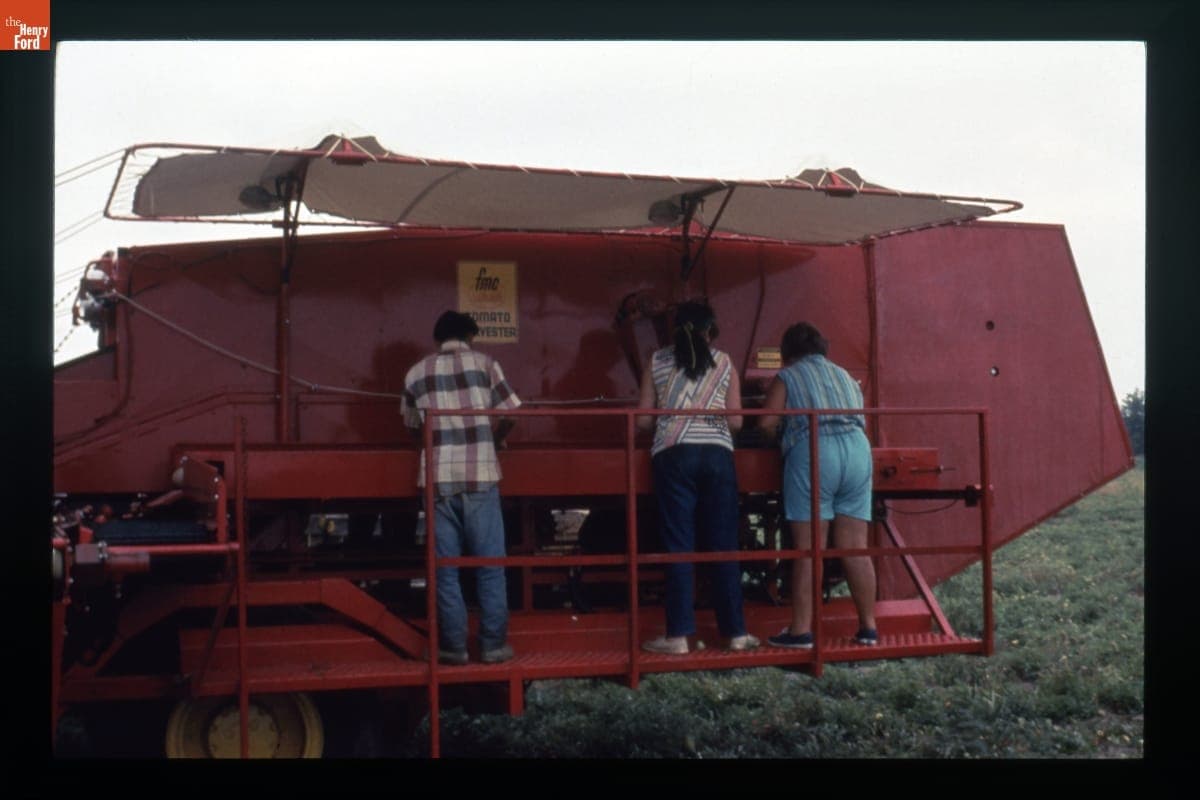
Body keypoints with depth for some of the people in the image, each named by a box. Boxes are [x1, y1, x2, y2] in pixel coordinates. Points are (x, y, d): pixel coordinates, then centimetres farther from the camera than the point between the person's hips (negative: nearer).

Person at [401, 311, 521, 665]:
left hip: (438, 478, 2)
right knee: (489, 565, 5)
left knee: (445, 566, 7)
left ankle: (453, 646, 8)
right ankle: (493, 644, 7)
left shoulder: (416, 373, 10)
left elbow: (412, 424, 15)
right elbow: (509, 414, 0)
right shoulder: (483, 363, 4)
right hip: (479, 475, -2)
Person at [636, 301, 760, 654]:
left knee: (679, 547, 0)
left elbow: (643, 420, 6)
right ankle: (736, 631, 10)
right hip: (717, 456, 1)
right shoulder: (723, 362, 9)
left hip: (674, 456, -1)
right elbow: (735, 420, 6)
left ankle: (678, 635, -1)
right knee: (724, 545, 6)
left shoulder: (657, 361, 8)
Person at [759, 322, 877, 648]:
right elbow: (863, 423, 22)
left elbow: (768, 423, 1)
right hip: (858, 450, 5)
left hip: (813, 452, -4)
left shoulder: (787, 376, 12)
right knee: (856, 547, 6)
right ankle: (868, 626, 8)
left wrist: (782, 436, 21)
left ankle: (801, 630, -6)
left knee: (808, 548, -5)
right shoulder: (846, 376, 27)